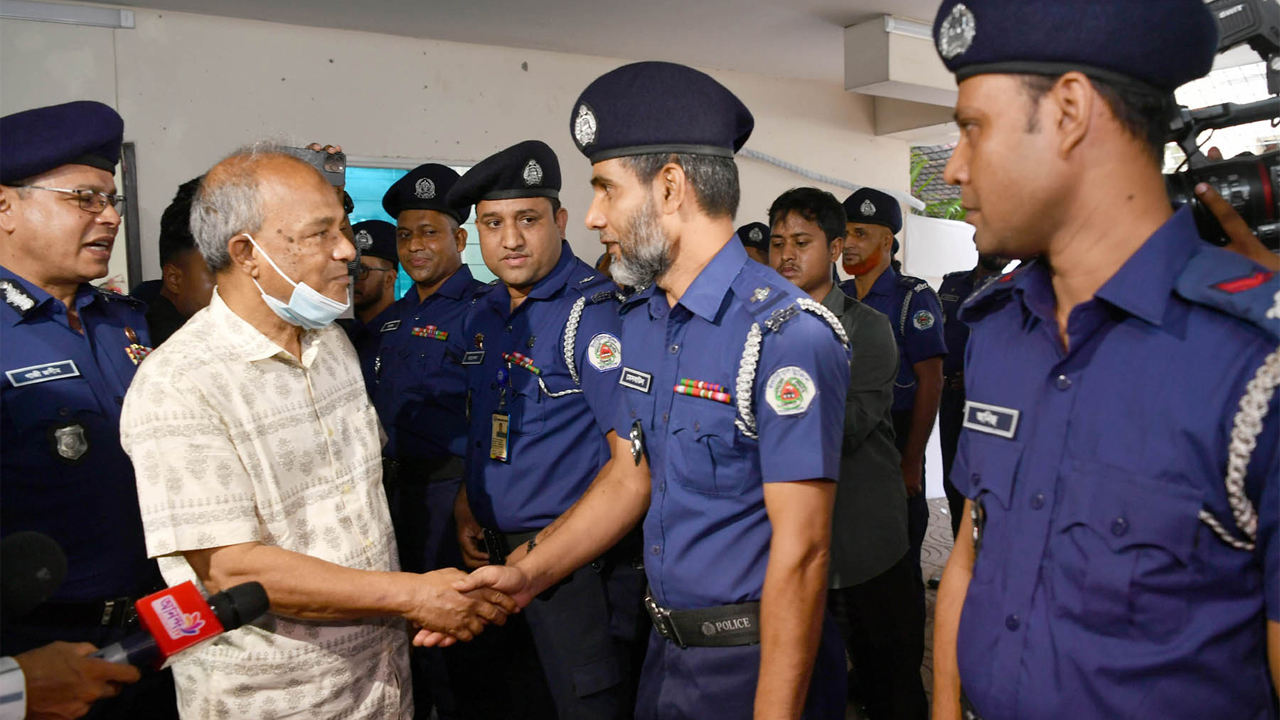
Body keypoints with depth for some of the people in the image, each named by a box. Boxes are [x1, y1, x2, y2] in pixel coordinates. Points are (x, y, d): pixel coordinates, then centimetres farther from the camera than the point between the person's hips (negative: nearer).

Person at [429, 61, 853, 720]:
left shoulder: (786, 333, -23)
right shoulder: (641, 319, 4)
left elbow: (800, 552, -23)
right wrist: (526, 575, 2)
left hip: (756, 659, -7)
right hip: (664, 645, 7)